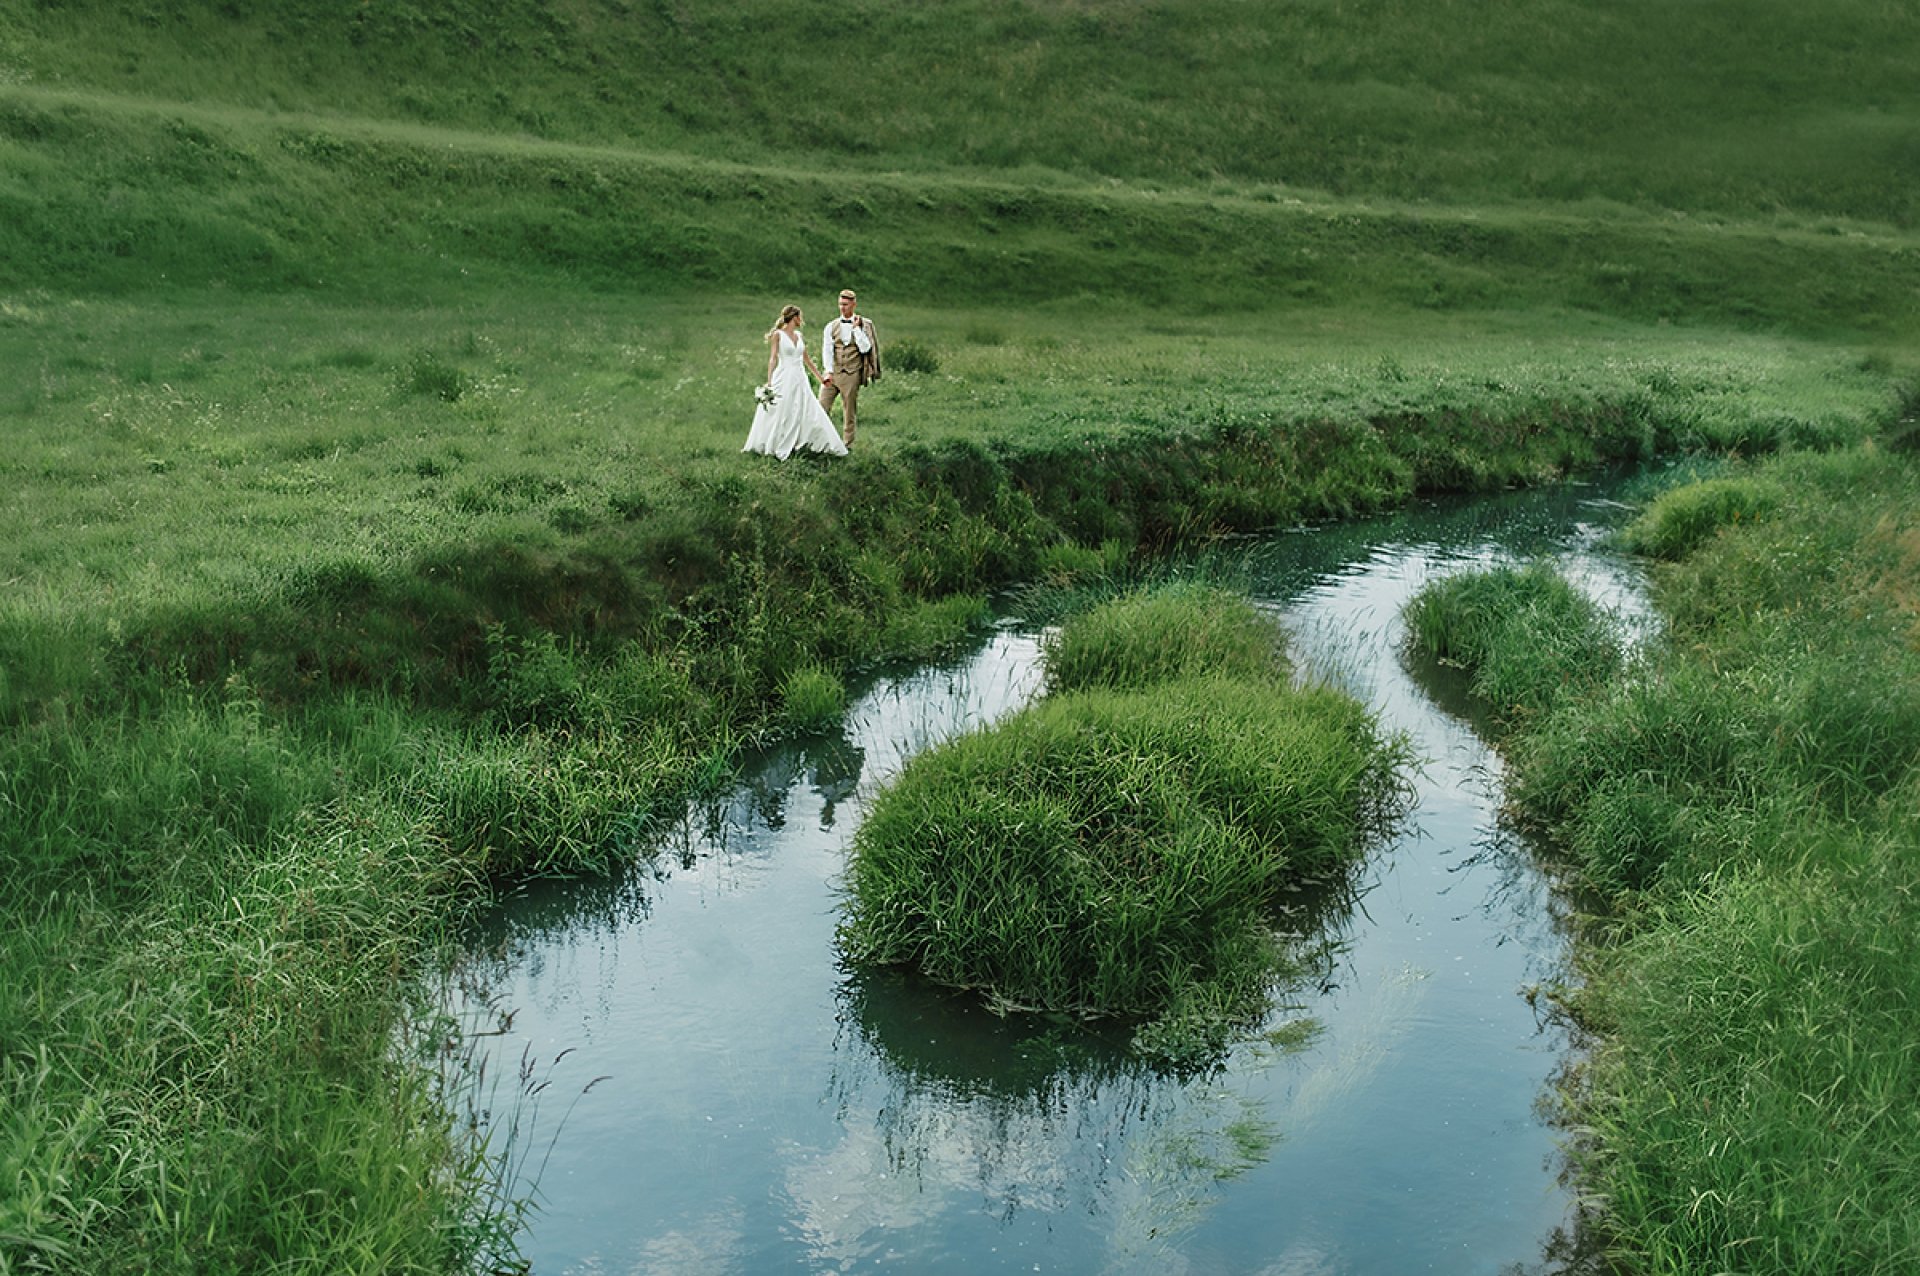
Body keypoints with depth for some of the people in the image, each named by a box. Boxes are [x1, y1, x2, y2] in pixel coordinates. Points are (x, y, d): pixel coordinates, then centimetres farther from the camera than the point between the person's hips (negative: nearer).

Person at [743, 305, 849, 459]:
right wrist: (769, 382, -18)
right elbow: (773, 358, -10)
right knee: (779, 416, -2)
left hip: (800, 379, 6)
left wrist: (820, 377, 24)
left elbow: (806, 359, 21)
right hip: (783, 379, -6)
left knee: (811, 413, 2)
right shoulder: (778, 334, -4)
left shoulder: (799, 335, 13)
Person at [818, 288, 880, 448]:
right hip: (833, 373, 2)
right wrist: (829, 372, -8)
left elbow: (865, 348, -8)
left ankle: (848, 445, 9)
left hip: (851, 375, -2)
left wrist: (856, 328, -10)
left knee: (849, 412, 2)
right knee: (821, 407, -5)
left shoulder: (864, 325, 3)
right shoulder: (831, 326, 8)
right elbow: (827, 350, 2)